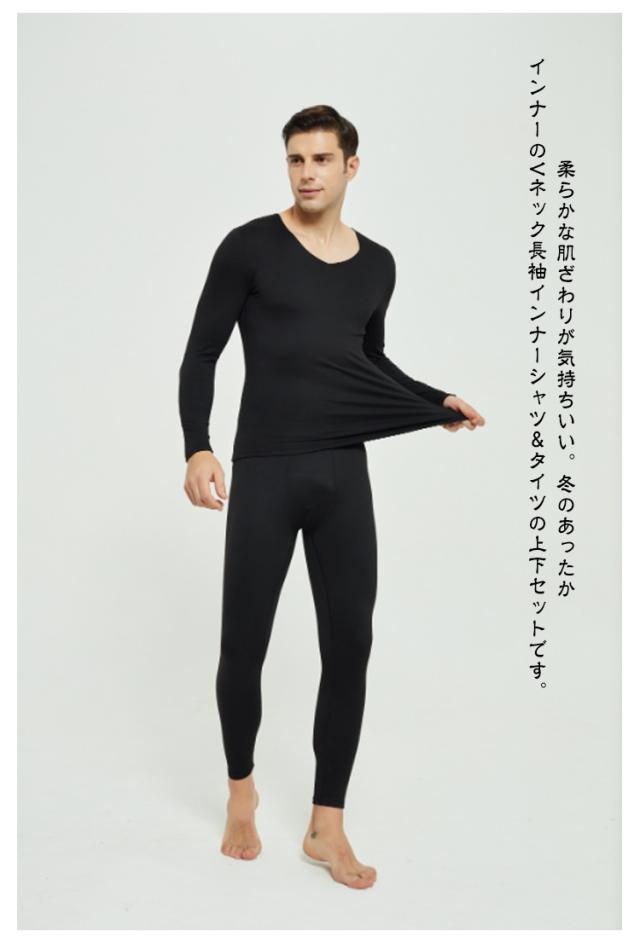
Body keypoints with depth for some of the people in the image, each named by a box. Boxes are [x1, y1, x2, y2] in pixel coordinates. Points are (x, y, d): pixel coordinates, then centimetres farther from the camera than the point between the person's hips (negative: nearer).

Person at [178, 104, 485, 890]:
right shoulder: (249, 248, -1)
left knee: (349, 644, 2)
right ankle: (241, 790, 31)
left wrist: (437, 405, 12)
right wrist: (197, 448, -16)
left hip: (343, 475, 4)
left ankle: (327, 827, 18)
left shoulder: (376, 265, 12)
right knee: (243, 646, 2)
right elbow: (201, 356, -2)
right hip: (263, 474, -3)